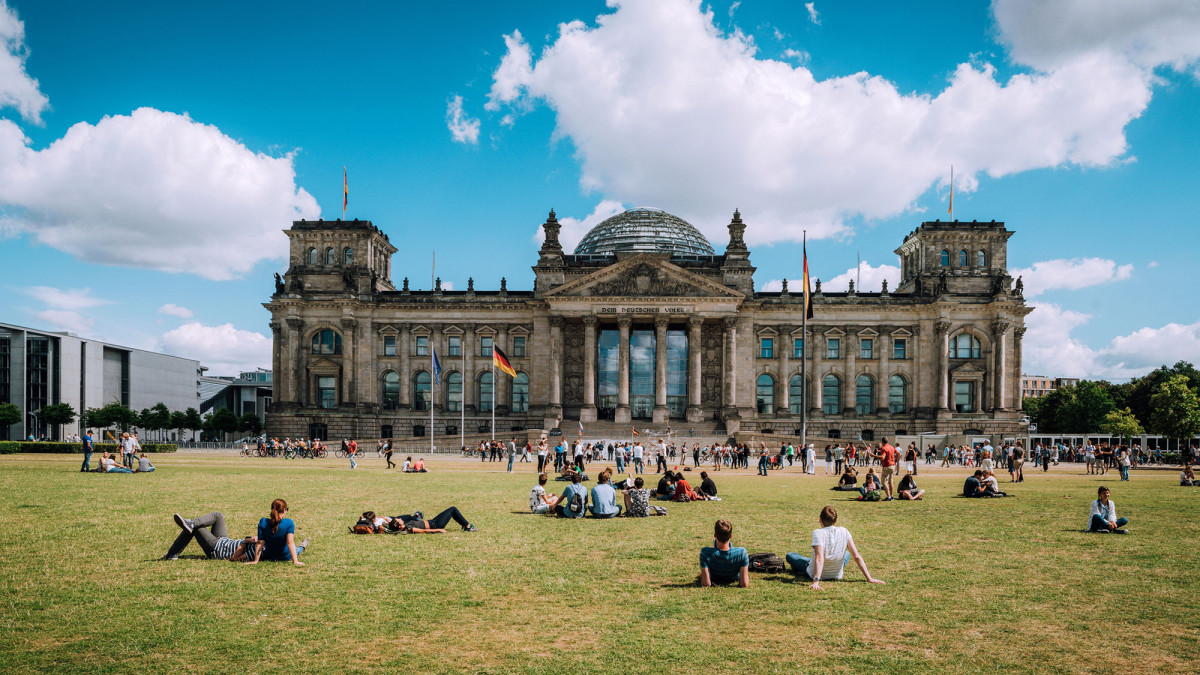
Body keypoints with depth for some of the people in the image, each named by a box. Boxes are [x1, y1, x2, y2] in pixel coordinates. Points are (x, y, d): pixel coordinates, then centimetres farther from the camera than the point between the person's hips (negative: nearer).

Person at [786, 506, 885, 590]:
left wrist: (816, 581, -40)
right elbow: (856, 556, -14)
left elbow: (819, 558, -34)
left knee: (789, 556, 18)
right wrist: (869, 578, -11)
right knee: (847, 554, 33)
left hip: (813, 574, -4)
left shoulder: (818, 533, -25)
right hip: (837, 575, 4)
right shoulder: (844, 532, -13)